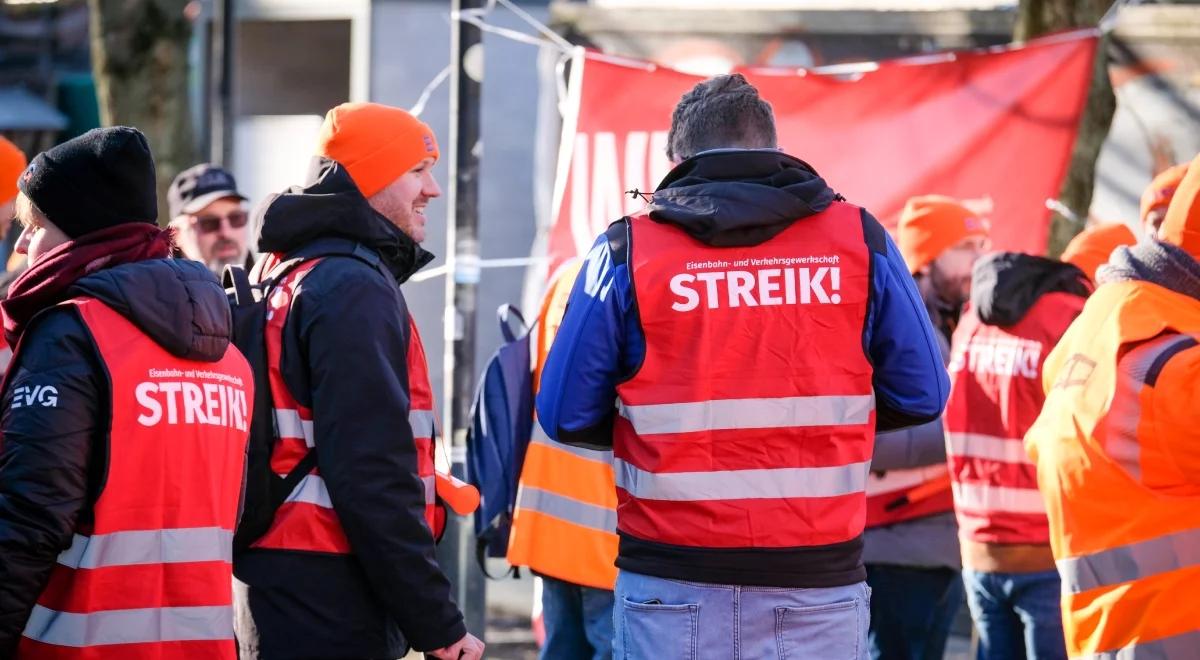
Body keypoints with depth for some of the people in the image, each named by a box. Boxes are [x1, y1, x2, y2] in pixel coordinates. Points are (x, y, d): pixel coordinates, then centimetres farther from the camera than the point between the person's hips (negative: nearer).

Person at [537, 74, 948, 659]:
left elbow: (565, 414, 0)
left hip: (674, 586, -1)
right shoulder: (859, 240, 1)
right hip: (820, 578, 1)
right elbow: (921, 396, 5)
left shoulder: (628, 252, -2)